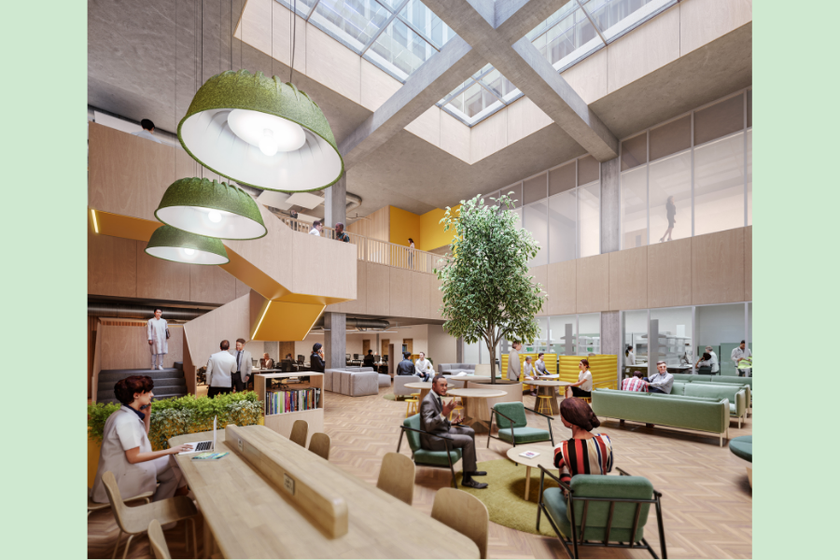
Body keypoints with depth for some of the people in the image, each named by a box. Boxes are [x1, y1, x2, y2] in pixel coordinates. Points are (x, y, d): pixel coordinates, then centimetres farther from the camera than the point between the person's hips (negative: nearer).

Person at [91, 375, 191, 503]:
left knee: (173, 461, 3)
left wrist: (147, 416, 4)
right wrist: (169, 450, -24)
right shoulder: (127, 421, -26)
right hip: (122, 478, -9)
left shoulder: (124, 414, 5)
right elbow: (134, 457, -27)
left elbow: (141, 439, 15)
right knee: (174, 473, -5)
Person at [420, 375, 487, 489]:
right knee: (468, 441, -19)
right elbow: (428, 426, -33)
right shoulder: (428, 401, -23)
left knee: (470, 432, 13)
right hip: (432, 439, -10)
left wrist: (451, 423, 7)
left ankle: (471, 469, 22)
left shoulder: (437, 397, 8)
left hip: (442, 430, 10)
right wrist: (444, 413, -41)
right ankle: (467, 479, -7)